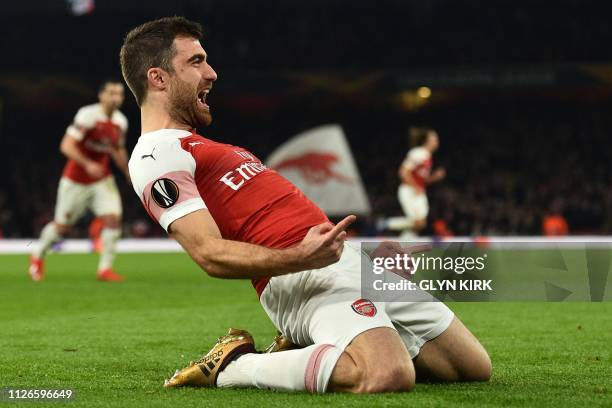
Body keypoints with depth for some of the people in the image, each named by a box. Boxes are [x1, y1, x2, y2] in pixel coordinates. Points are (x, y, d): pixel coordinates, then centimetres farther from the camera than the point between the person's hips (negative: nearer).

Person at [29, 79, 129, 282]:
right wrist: (87, 164, -36)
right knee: (62, 225, 7)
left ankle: (105, 268, -4)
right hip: (76, 180, -5)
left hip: (102, 179, 5)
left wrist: (130, 174, 12)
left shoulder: (121, 122, 1)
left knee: (113, 218, -14)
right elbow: (66, 146, -24)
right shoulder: (87, 115, -20)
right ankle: (38, 254, 34)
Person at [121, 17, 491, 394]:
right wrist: (300, 257, -30)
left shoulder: (194, 146, 26)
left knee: (474, 367, 8)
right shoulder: (156, 157, -6)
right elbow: (210, 254, -19)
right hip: (300, 279, -10)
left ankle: (303, 351, 12)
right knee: (388, 377, -35)